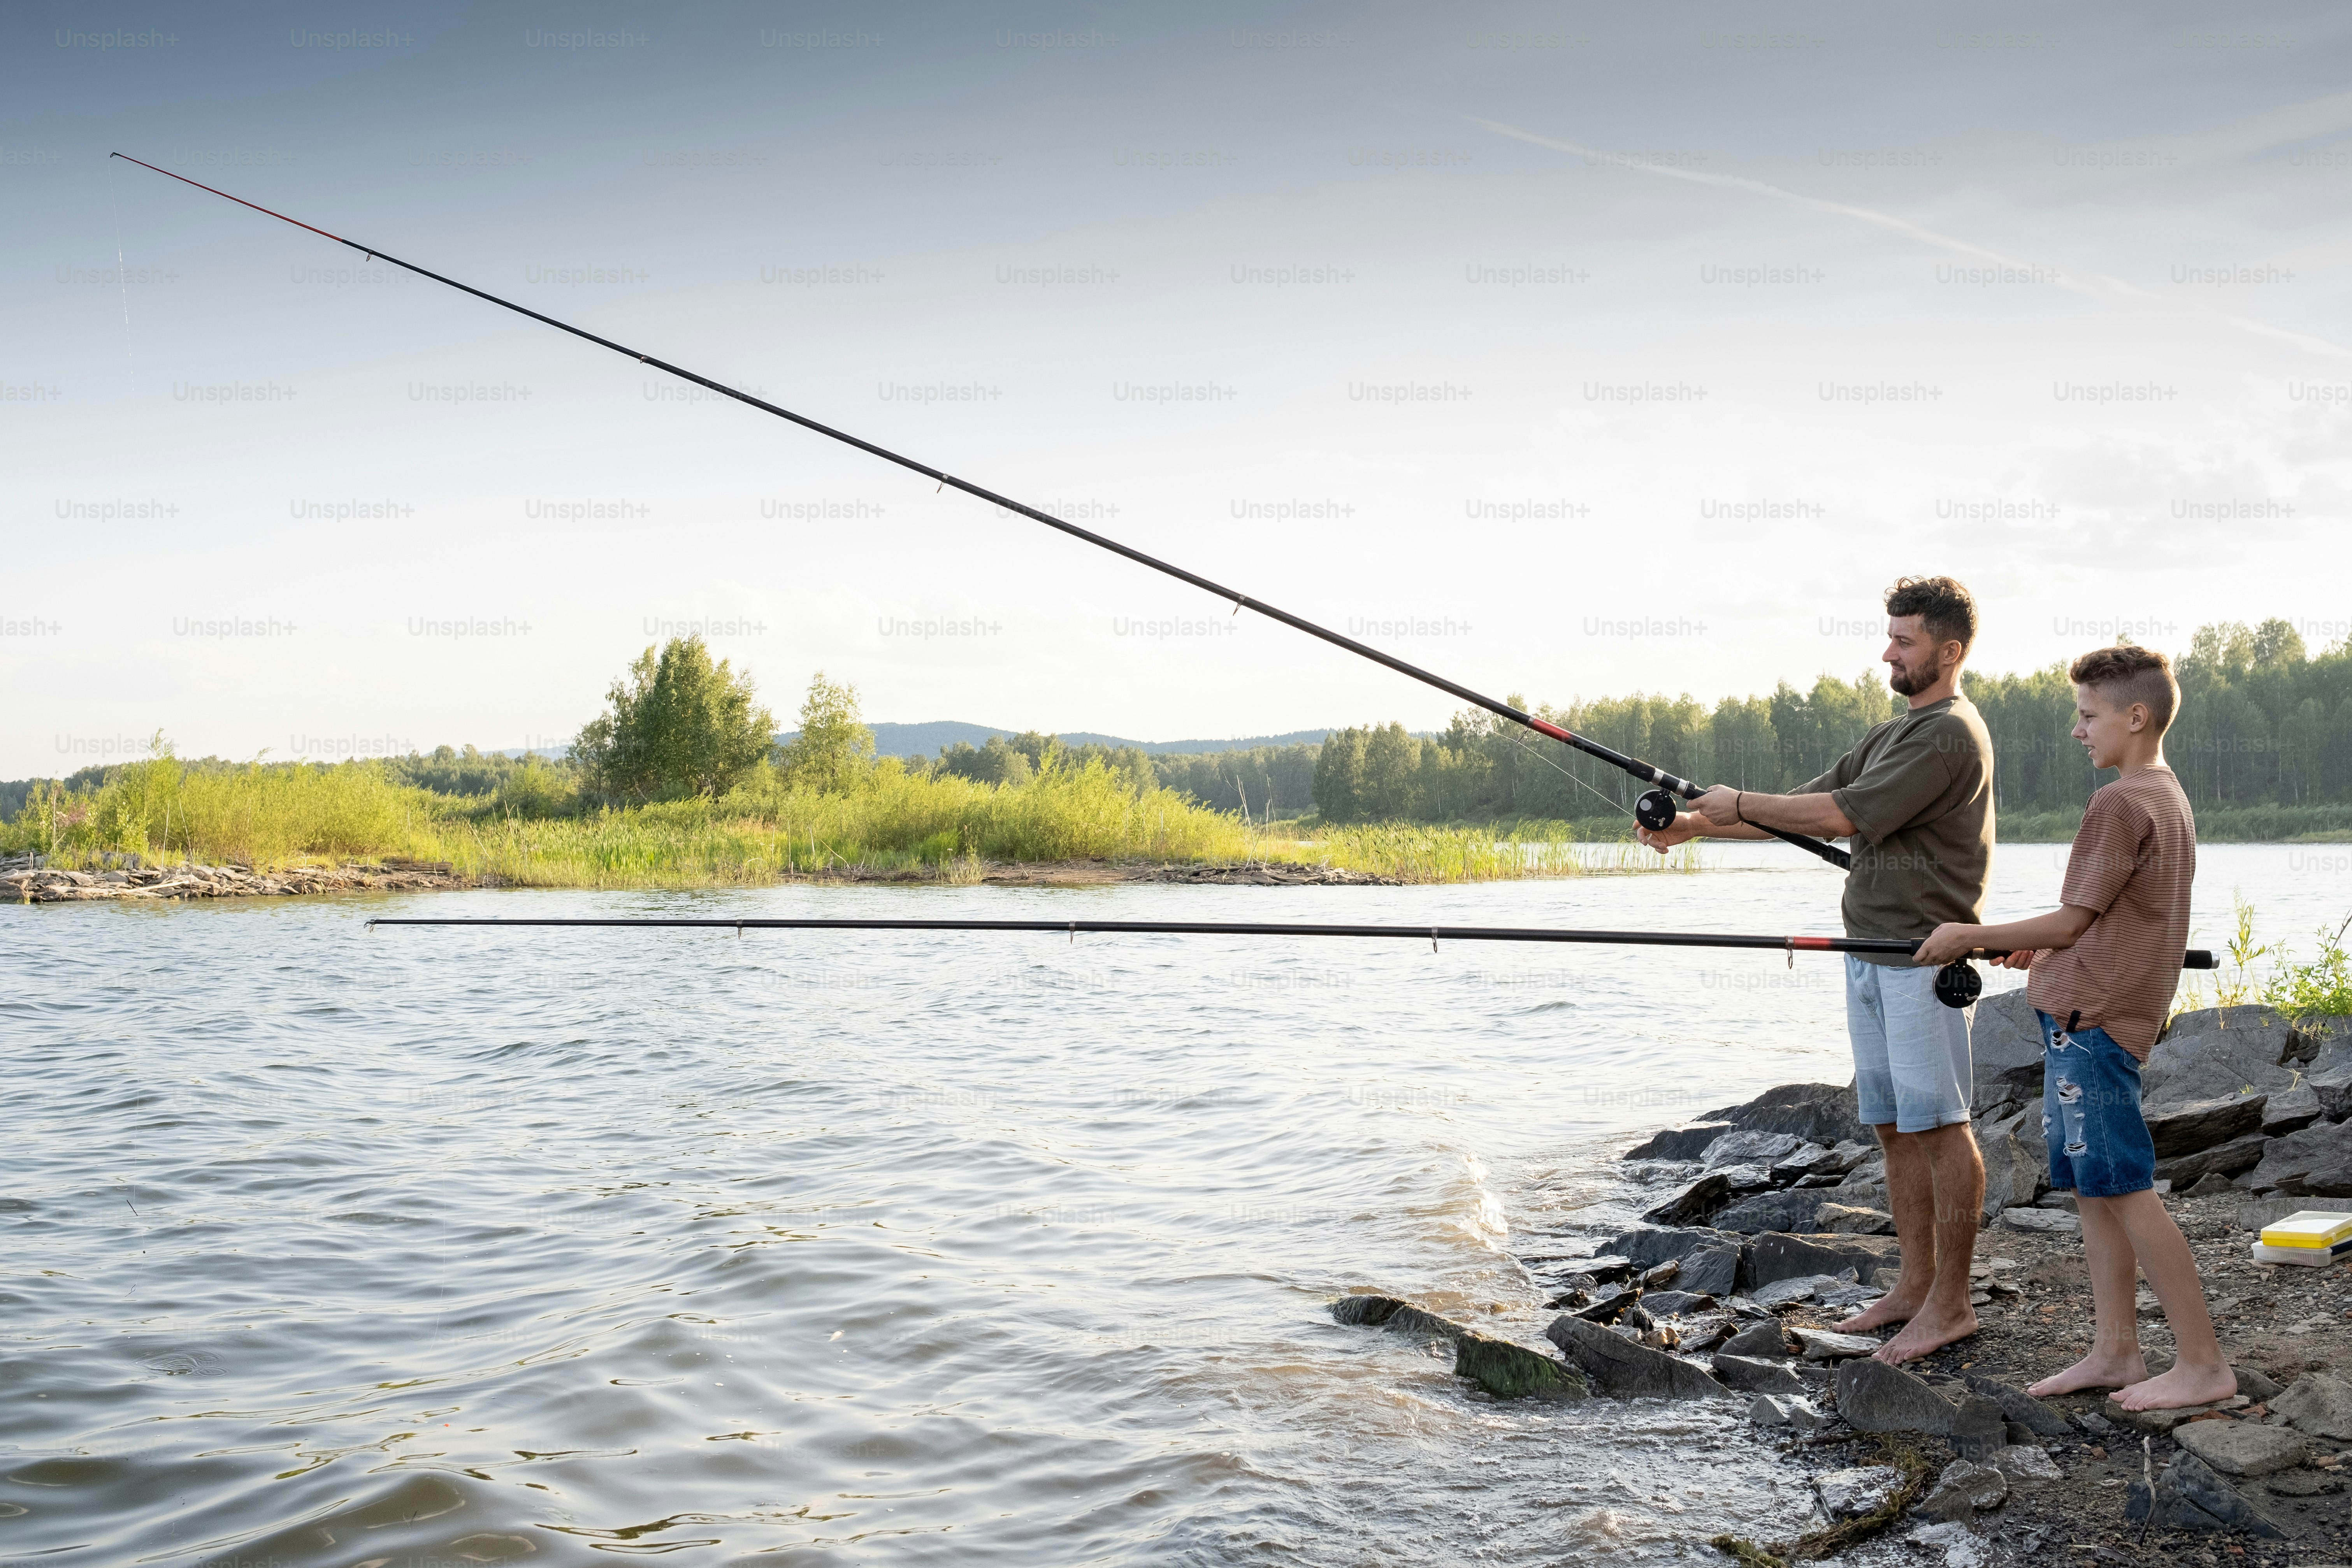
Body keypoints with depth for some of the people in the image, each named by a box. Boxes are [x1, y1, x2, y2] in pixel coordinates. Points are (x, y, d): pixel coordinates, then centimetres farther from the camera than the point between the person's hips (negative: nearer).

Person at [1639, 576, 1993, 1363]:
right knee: (1894, 1125, 11)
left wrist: (1740, 804, -8)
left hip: (1923, 957, -10)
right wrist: (1696, 825, 6)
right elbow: (1809, 806, 16)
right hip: (1869, 951, 10)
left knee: (1938, 1122, -5)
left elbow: (1844, 815, -19)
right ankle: (1915, 1286, 19)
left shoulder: (1950, 735, -12)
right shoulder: (1894, 733, 20)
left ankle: (1951, 1302, 2)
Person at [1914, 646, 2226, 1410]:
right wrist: (2044, 948, 22)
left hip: (2091, 1019, -10)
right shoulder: (2168, 797, 15)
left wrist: (1971, 937, -4)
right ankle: (2115, 1352, 16)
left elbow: (2072, 921, -14)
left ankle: (2204, 1363, -1)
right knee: (2094, 1187, 12)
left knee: (2125, 1189, -6)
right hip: (2089, 1016, 10)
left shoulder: (2120, 804, -15)